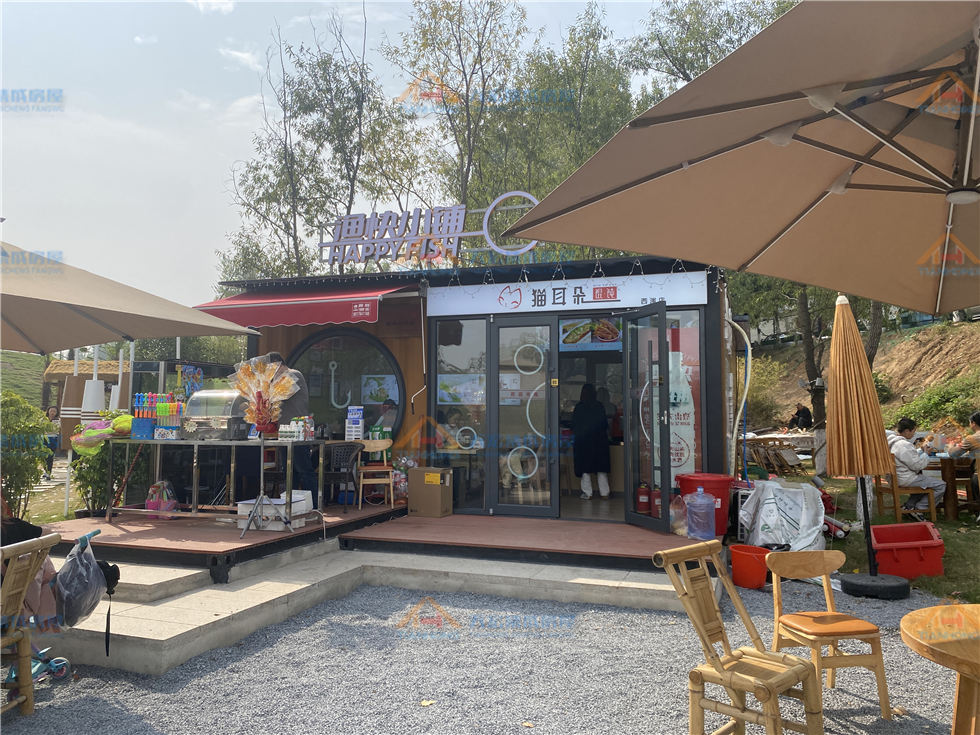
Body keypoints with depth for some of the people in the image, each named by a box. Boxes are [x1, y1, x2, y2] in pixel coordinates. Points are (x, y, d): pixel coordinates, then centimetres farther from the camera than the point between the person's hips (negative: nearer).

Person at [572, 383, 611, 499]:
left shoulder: (578, 407, -7)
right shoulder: (599, 406, -3)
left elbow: (574, 425, -3)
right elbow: (605, 424, 2)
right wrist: (606, 435, 18)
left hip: (582, 440, -2)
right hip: (599, 440, 2)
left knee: (585, 467, 4)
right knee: (601, 467, 9)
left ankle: (587, 493, 3)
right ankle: (604, 492, 11)